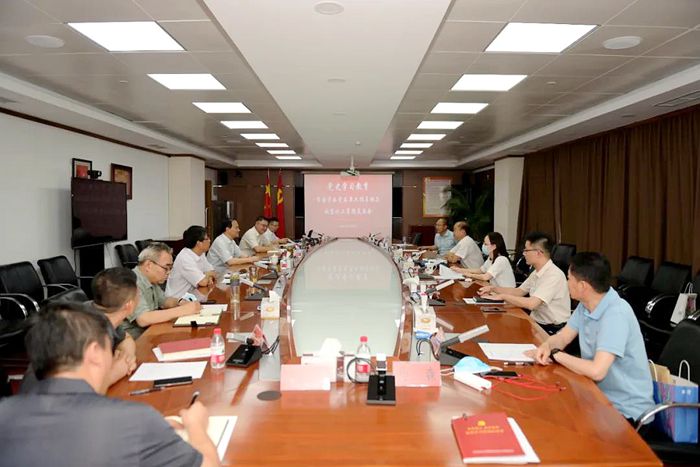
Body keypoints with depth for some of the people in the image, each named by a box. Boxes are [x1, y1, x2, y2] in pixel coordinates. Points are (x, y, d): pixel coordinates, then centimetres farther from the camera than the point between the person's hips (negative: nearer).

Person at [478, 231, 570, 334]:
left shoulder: (554, 275, -22)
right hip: (536, 322, 7)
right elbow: (519, 292, 17)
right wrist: (493, 289, 5)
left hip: (552, 330, -7)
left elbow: (531, 304, -29)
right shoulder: (537, 272, 7)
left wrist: (502, 296, -18)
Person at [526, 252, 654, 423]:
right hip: (600, 395, 7)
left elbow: (596, 371, -33)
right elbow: (562, 337, 10)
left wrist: (555, 354, -18)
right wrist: (546, 347, -13)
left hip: (626, 411, -7)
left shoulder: (616, 314, -26)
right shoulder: (585, 305, -1)